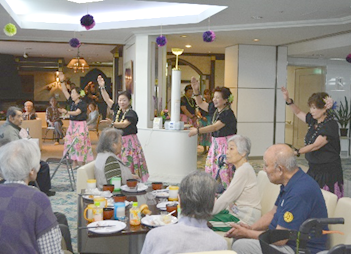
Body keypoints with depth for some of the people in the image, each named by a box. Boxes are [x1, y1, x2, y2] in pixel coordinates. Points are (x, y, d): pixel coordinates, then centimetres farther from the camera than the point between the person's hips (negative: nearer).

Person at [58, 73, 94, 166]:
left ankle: (82, 164, -2)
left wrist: (66, 112, -35)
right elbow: (65, 91, 7)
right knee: (71, 143, 5)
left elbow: (76, 113, -24)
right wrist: (62, 81, -2)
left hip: (80, 125, -7)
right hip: (72, 125, 7)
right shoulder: (72, 102, 9)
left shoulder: (83, 104, -11)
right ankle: (74, 164, 12)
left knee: (80, 144, -9)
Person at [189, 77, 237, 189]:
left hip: (226, 143, -8)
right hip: (215, 142, 8)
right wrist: (196, 90, 6)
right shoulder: (214, 108, 7)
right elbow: (200, 103, 19)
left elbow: (215, 127, -24)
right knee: (210, 168, 7)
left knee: (224, 169, -8)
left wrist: (197, 131, -27)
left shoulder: (228, 114, -18)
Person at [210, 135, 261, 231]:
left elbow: (226, 199, -19)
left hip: (244, 220, -10)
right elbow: (228, 196, 14)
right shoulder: (243, 168, 12)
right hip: (238, 213, 10)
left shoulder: (244, 170, -19)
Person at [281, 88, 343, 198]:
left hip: (328, 171, -7)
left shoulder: (331, 125, -16)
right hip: (313, 168, 7)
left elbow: (316, 146, -22)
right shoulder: (313, 120, 7)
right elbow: (298, 113, 23)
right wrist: (288, 100, 9)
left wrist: (296, 152, -30)